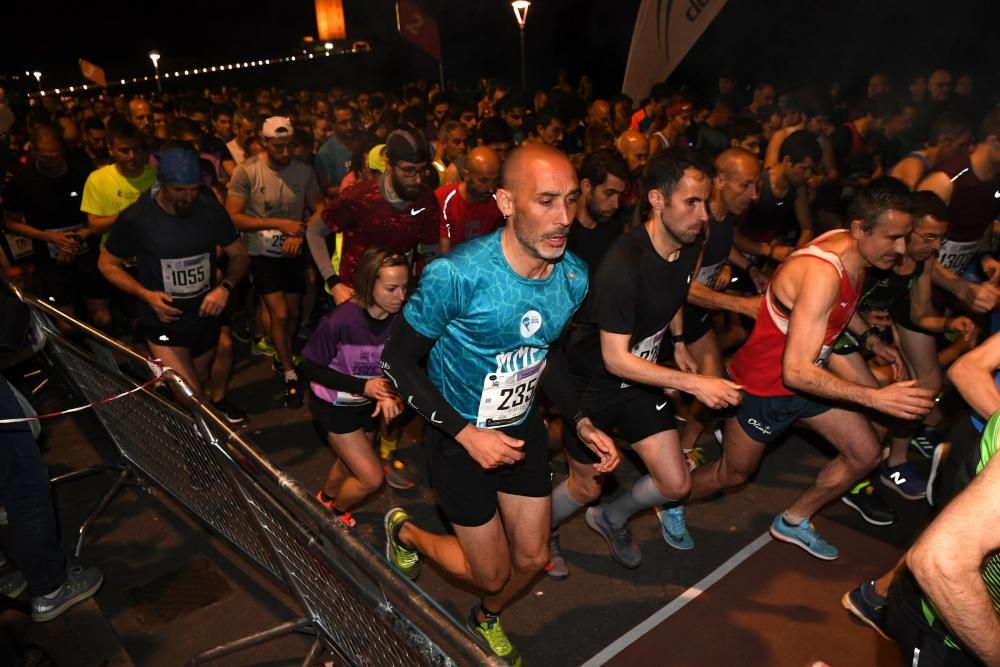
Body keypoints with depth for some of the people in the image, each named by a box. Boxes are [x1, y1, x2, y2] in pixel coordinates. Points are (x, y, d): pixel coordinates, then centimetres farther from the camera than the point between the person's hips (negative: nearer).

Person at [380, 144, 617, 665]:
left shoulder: (574, 276, -13)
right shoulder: (457, 274, -31)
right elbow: (397, 359, -19)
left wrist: (580, 421, -4)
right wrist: (466, 433, -24)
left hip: (523, 427, 5)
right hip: (460, 437, -5)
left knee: (532, 558, 17)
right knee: (492, 573, 10)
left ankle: (488, 620, 51)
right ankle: (404, 532, 39)